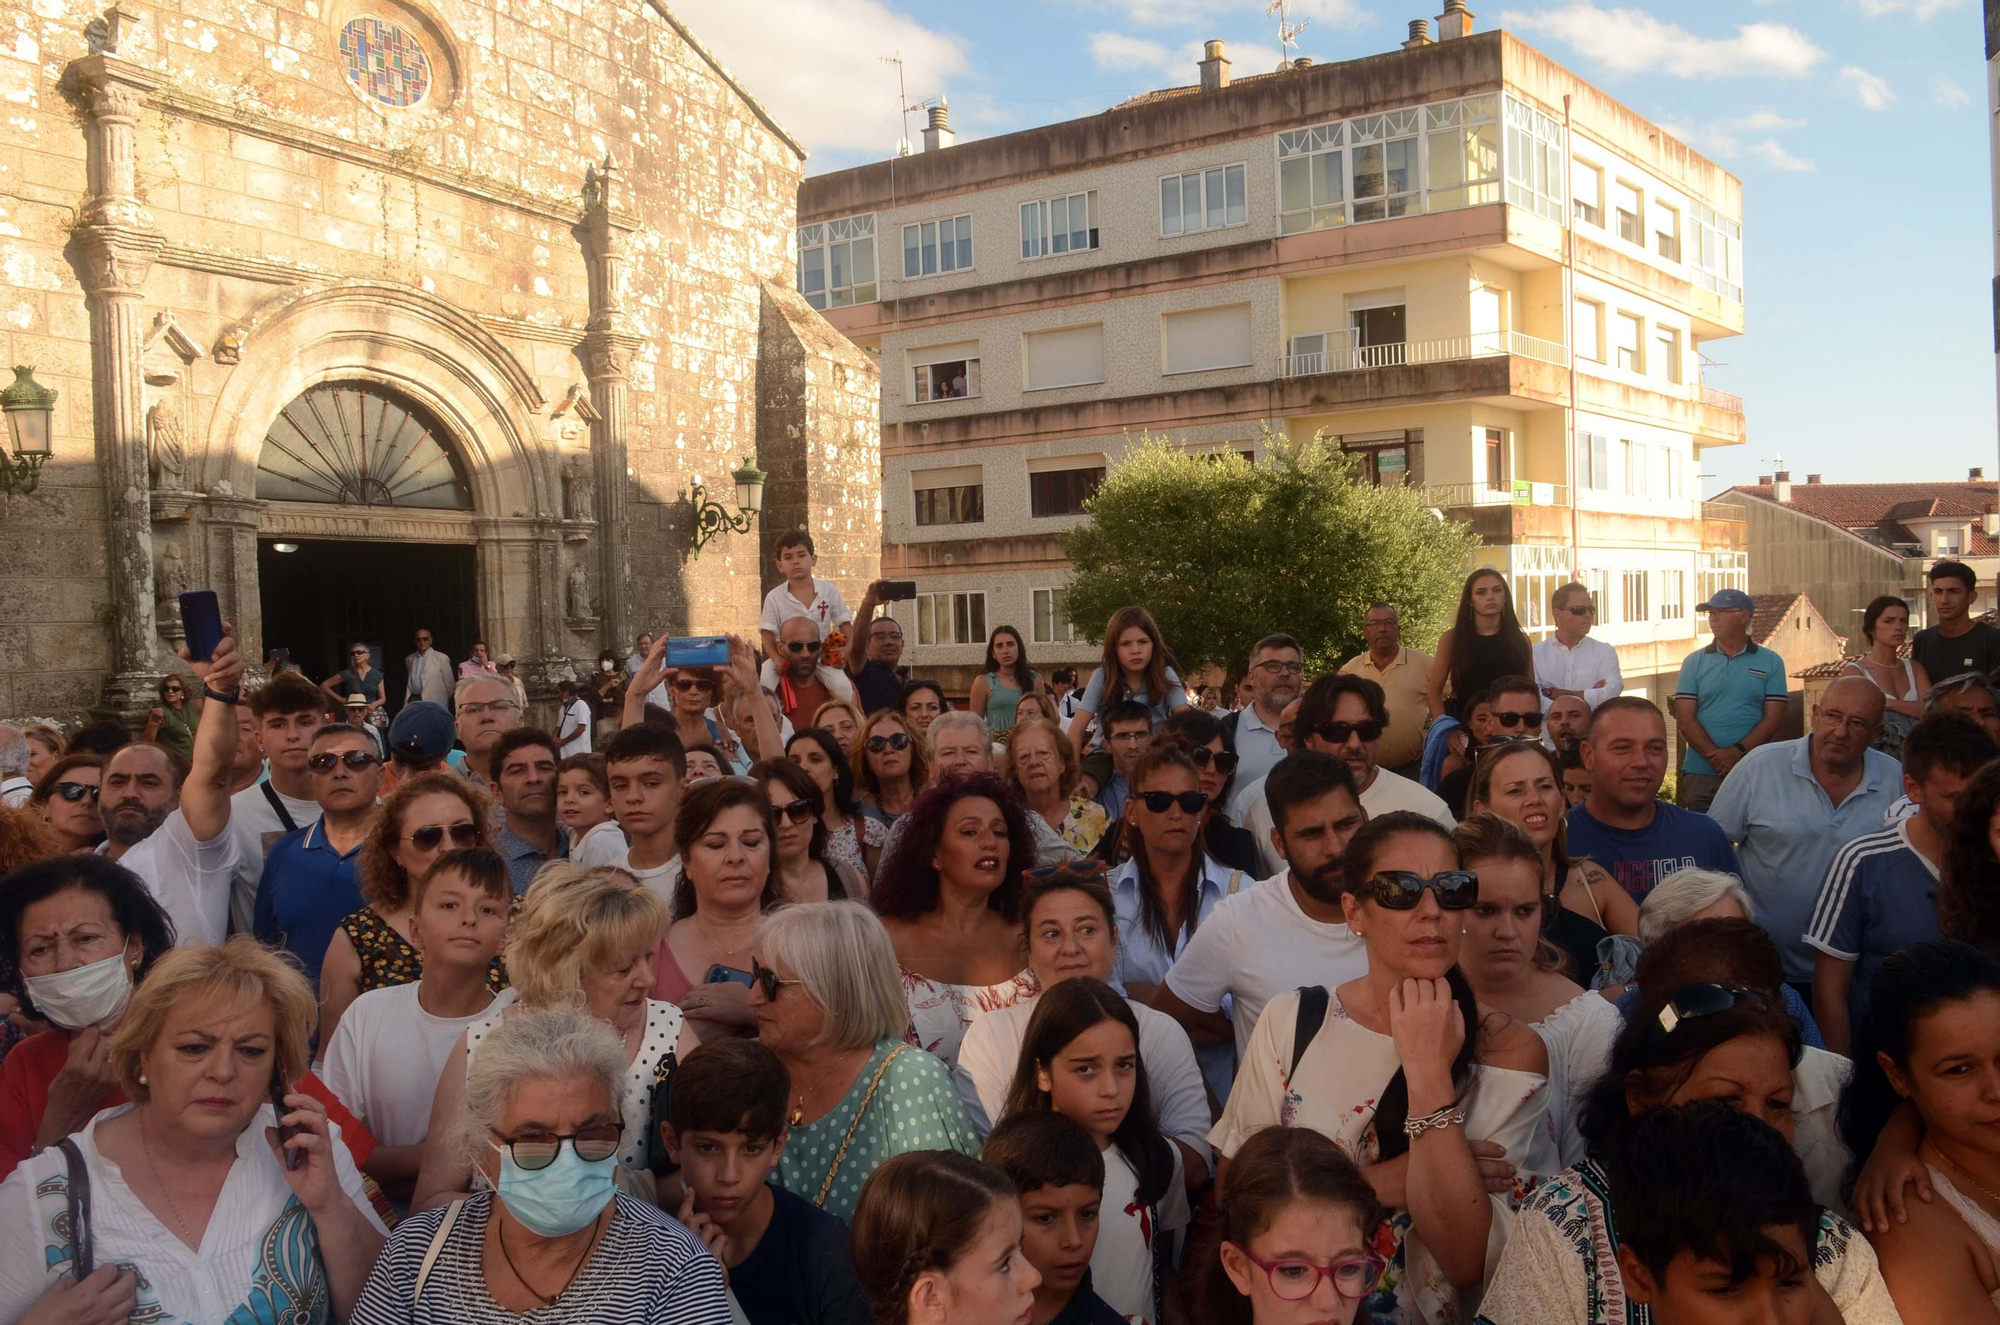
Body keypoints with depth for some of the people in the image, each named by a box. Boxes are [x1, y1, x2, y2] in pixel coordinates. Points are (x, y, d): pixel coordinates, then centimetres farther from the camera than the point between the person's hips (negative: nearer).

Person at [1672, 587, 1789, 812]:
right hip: (1701, 773, 1)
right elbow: (1685, 719, -1)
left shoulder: (1770, 662, 5)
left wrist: (1737, 752, -14)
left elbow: (1774, 718, -1)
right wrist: (1716, 757, -13)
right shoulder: (1694, 662, 7)